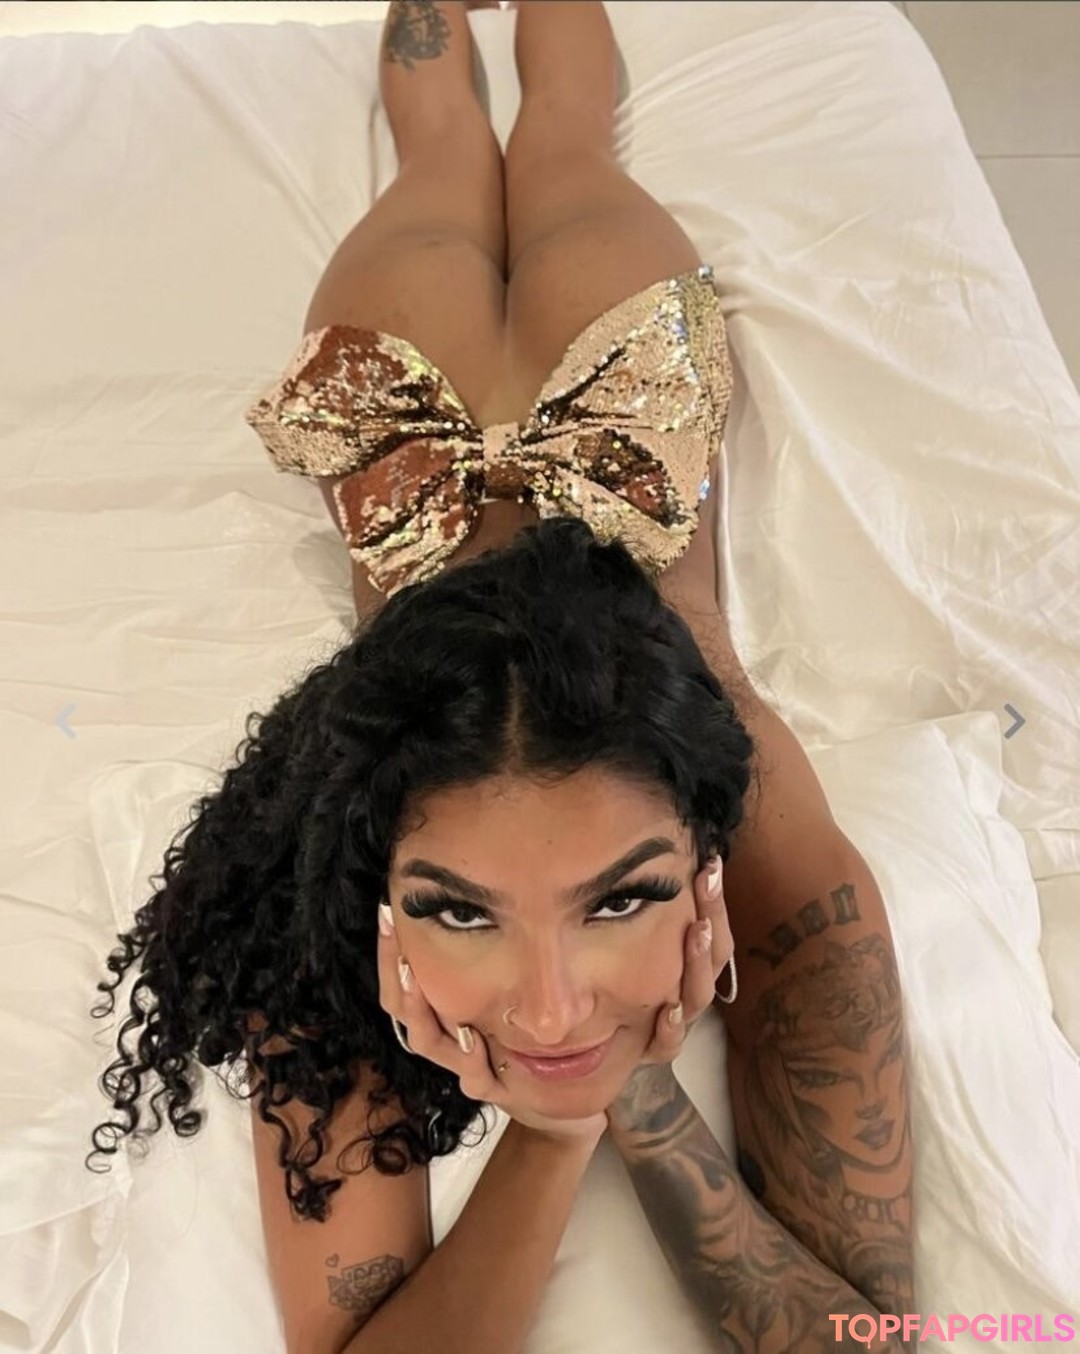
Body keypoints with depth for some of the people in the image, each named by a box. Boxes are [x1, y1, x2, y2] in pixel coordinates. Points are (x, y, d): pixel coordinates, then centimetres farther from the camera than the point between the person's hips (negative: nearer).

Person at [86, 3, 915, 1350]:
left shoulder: (795, 880, -42)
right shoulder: (319, 908, -41)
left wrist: (644, 1104, -44)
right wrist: (552, 1142, -45)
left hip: (613, 433, 0)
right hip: (415, 451, 1)